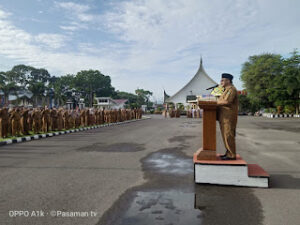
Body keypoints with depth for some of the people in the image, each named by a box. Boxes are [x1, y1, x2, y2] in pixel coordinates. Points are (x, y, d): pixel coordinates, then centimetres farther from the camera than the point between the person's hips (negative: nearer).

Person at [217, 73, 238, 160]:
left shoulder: (231, 89, -10)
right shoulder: (227, 90, 23)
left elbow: (226, 101, -23)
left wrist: (216, 102, -12)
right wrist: (217, 101, 3)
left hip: (228, 117, -10)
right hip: (224, 117, 10)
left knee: (228, 136, -7)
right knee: (225, 135, 12)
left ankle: (232, 155, -1)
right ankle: (229, 153, 20)